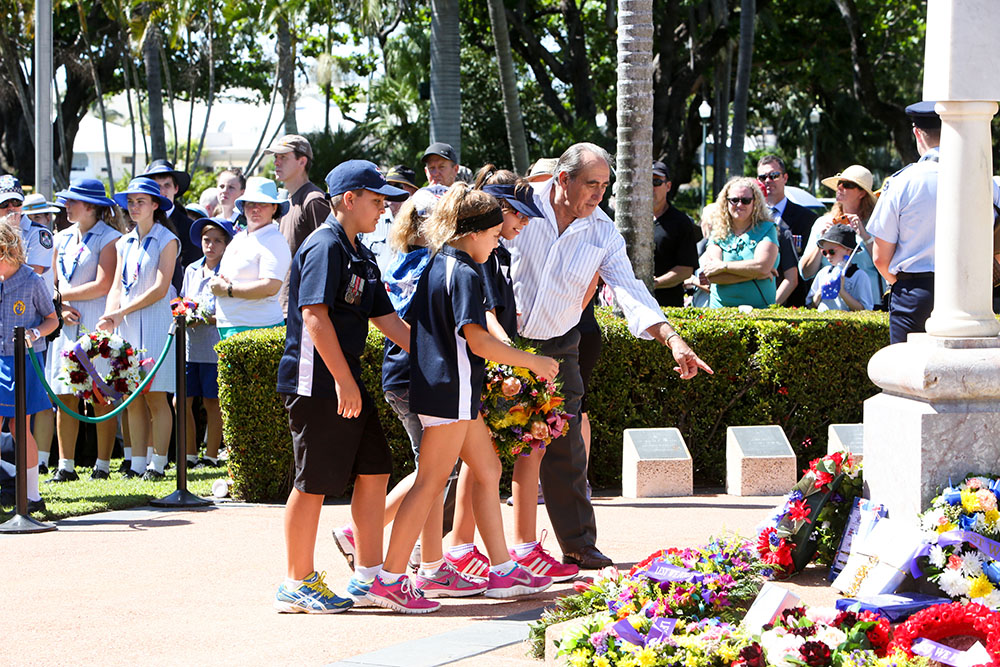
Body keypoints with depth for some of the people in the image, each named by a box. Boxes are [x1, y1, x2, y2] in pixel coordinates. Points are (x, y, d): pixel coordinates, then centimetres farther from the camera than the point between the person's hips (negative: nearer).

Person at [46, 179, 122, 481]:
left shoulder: (110, 238, -5)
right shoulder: (62, 238, 15)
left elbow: (103, 286, -13)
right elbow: (52, 284, 17)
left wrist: (64, 293, -4)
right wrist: (61, 309, -3)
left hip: (97, 325, -6)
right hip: (68, 324, 6)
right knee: (65, 396, 0)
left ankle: (103, 465, 3)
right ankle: (66, 465, 2)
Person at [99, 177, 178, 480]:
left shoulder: (167, 241, -3)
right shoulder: (124, 243, 16)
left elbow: (160, 289, -10)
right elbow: (117, 286, 12)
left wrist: (122, 312, -11)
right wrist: (110, 315, -8)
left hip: (155, 322, -6)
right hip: (126, 326, 6)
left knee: (155, 396, -6)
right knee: (132, 397, 3)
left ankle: (158, 463, -3)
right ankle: (137, 463, 6)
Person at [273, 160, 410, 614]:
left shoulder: (360, 256, 17)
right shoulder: (325, 247, -13)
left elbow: (386, 319, 21)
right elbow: (315, 315, -20)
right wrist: (344, 381, -22)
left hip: (346, 383, 10)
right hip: (317, 384, -10)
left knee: (374, 470, 10)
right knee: (314, 483, -4)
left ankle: (369, 575, 17)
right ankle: (297, 585, 4)